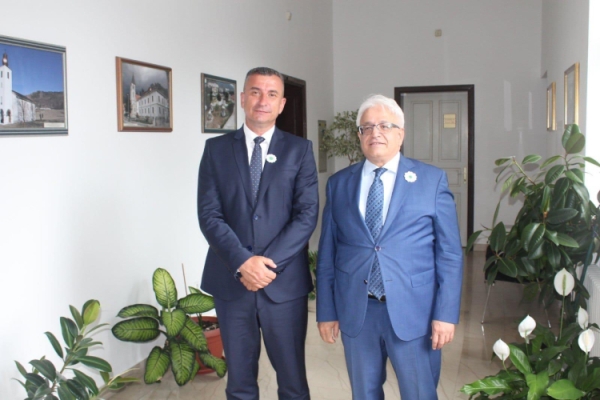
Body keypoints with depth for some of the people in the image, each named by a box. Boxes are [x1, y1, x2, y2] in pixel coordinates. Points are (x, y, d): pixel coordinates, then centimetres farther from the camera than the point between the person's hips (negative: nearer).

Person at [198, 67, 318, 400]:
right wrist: (243, 262, -16)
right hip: (231, 280, 1)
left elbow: (307, 214, -6)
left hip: (285, 281, -1)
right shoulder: (216, 148, 4)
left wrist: (269, 262, -16)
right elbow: (209, 214, -4)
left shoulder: (299, 150, 3)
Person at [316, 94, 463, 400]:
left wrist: (446, 314, -7)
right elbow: (327, 254, 6)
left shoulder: (432, 180, 0)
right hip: (354, 313, 2)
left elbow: (450, 254, -2)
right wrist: (326, 311, 4)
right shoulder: (338, 183, 6)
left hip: (413, 312, -2)